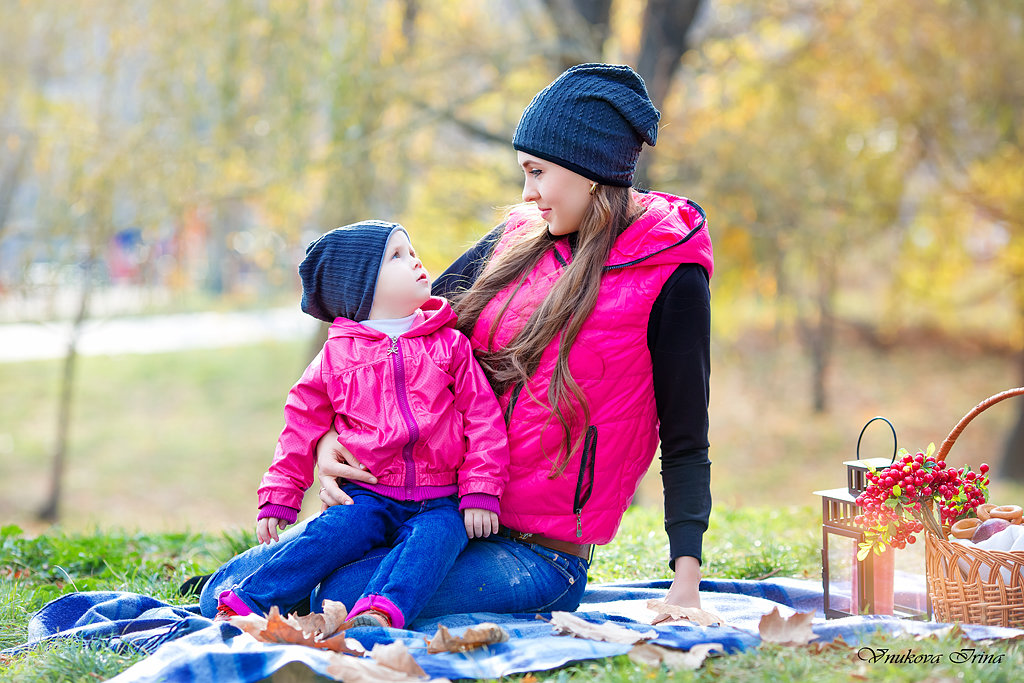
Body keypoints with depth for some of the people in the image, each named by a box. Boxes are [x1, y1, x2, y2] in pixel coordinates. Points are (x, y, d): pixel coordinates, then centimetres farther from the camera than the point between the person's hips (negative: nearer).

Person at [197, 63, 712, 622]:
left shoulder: (671, 280, -9)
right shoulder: (517, 240, 8)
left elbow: (686, 445, -7)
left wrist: (686, 581, -17)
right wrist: (331, 435, -4)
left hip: (541, 552, -5)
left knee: (341, 600, -27)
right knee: (223, 596, -5)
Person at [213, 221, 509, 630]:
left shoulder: (450, 345, 10)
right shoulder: (337, 355, 9)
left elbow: (483, 418, 7)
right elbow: (301, 428, 14)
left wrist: (479, 493, -3)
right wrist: (278, 500, 8)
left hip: (439, 502, 0)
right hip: (369, 497, 0)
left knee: (432, 538, -31)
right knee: (329, 534, -26)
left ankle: (380, 614, -54)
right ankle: (241, 608, -28)